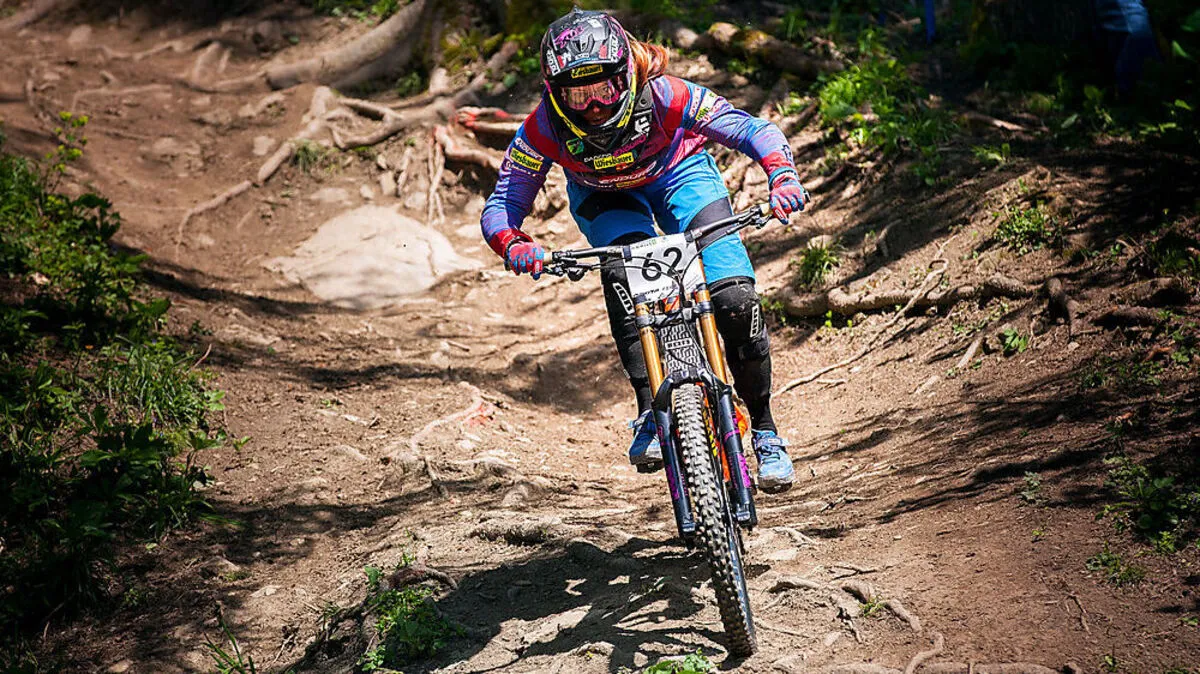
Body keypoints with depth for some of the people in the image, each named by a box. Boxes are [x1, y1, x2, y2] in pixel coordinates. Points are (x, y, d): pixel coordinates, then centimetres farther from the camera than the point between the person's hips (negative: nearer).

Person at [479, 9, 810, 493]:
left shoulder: (661, 96, -36)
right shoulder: (544, 129, -31)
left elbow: (754, 130, -34)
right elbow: (501, 206, -26)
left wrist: (783, 177, -53)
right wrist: (514, 245, -49)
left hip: (677, 175, -1)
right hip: (603, 198, 1)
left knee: (735, 299, -17)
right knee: (623, 274, -34)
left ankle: (764, 428, 3)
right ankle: (651, 412, -27)